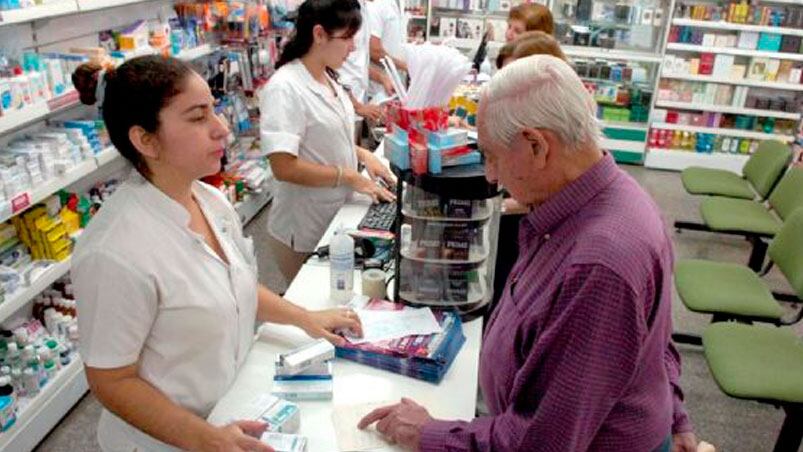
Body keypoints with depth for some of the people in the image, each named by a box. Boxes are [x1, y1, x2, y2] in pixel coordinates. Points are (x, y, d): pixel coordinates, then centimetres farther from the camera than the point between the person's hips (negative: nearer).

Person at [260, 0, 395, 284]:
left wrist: (362, 155, 2)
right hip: (305, 233, -8)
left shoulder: (328, 77, 4)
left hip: (337, 221, 8)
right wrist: (350, 177, -21)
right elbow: (284, 167, -27)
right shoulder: (285, 88, -22)